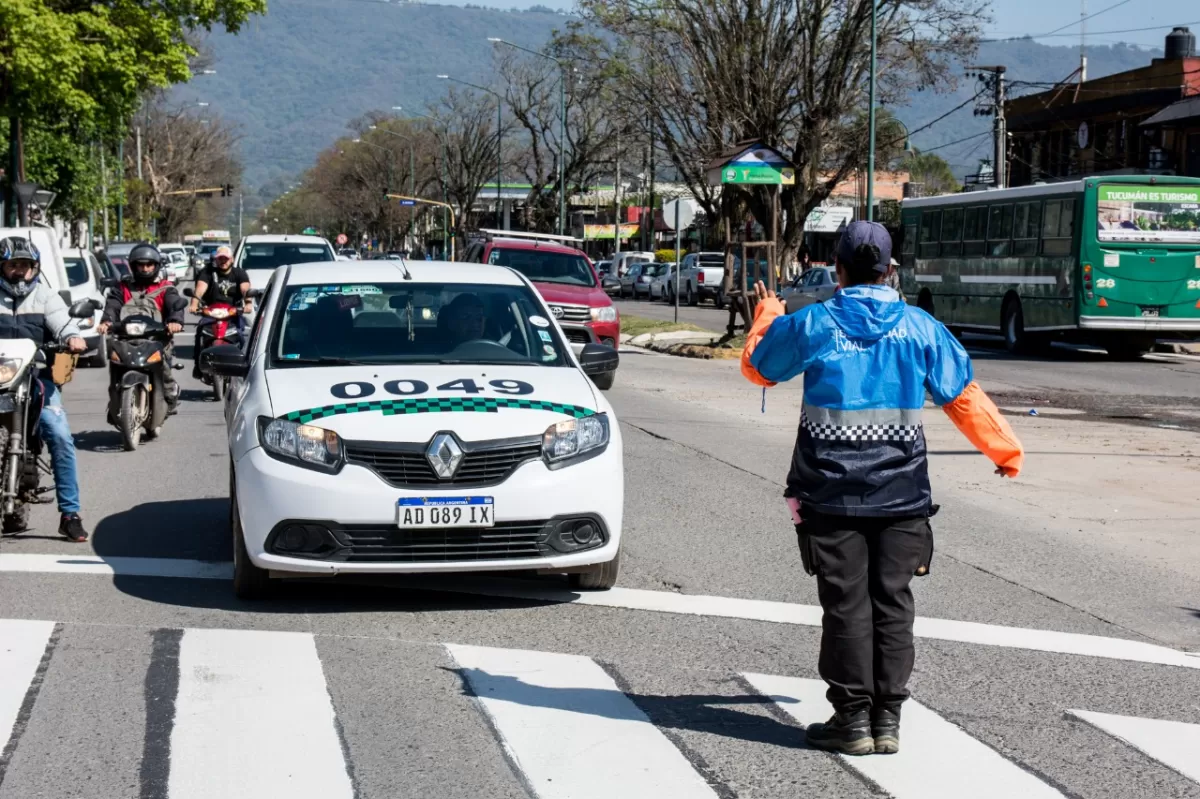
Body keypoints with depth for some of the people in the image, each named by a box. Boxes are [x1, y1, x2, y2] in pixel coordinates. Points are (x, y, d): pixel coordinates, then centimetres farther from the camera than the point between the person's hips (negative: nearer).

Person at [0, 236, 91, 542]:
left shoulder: (45, 295, 13)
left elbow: (61, 321, -3)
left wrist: (72, 337, -26)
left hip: (37, 378, 1)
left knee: (60, 437, -12)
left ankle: (69, 514, -7)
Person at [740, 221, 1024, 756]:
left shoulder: (811, 325, -2)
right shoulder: (920, 328, 2)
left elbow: (756, 367, 14)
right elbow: (964, 397, 7)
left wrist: (766, 317, 33)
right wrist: (1006, 450, 20)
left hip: (831, 494, -1)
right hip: (902, 492, 2)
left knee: (846, 604, 2)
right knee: (892, 604, 7)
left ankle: (853, 720, 4)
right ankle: (887, 720, 9)